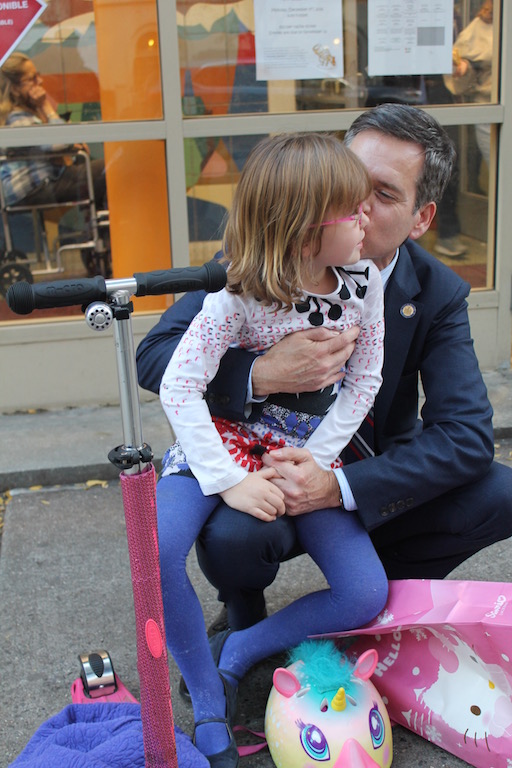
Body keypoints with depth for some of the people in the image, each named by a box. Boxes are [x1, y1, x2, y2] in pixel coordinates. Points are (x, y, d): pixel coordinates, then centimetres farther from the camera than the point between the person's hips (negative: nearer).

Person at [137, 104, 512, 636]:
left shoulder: (437, 294, -9)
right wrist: (261, 375, -39)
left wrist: (339, 486, -32)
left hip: (371, 483, 3)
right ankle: (244, 617, 4)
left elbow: (467, 434, -17)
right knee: (230, 538, -35)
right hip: (263, 476, -2)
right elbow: (155, 356, -18)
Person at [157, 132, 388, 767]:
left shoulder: (364, 280, -10)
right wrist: (229, 479, -24)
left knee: (366, 597, -12)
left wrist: (310, 463, -12)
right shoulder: (239, 296, -21)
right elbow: (178, 385, -19)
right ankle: (209, 702, -6)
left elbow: (364, 382, -3)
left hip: (309, 451, 3)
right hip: (228, 440, -3)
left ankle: (236, 653, 6)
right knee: (155, 549, -29)